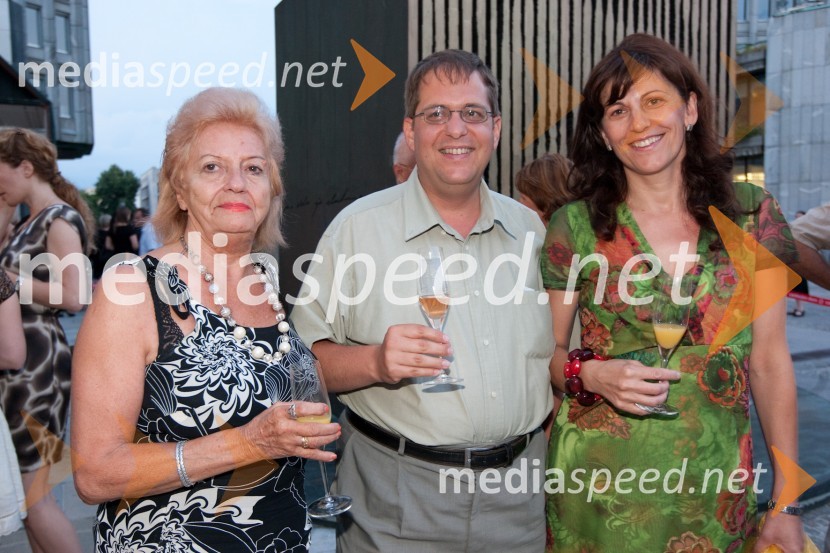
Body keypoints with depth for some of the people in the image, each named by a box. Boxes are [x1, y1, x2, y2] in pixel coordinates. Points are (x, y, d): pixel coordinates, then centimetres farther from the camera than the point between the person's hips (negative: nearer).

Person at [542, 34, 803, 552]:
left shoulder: (752, 214, -2)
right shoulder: (575, 226, -7)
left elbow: (769, 361, 1)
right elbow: (547, 350, 4)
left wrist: (787, 502, 1)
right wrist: (591, 374, -18)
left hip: (713, 486, 2)